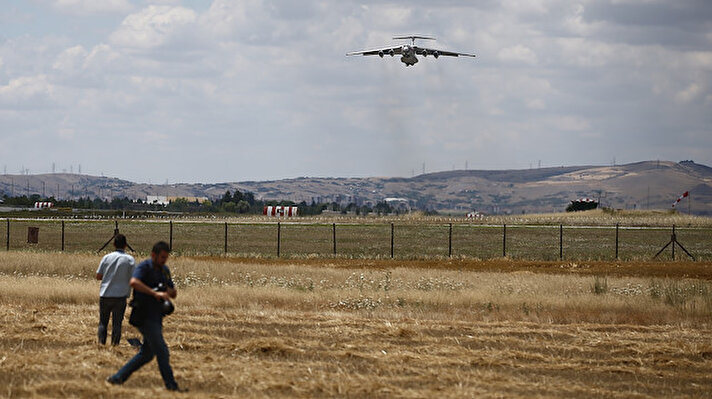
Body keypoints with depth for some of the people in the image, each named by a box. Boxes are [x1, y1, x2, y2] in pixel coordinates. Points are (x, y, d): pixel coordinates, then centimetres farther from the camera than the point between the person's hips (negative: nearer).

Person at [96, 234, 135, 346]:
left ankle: (101, 343, 6)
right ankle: (114, 344, 1)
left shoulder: (107, 257, 2)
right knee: (117, 323, 5)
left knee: (103, 322, 12)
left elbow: (98, 276, 5)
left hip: (105, 295, 2)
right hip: (120, 296, -2)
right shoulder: (130, 259, -4)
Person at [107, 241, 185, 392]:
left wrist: (170, 291, -3)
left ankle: (118, 378, 17)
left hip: (156, 318, 9)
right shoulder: (144, 267, -11)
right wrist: (155, 293, -36)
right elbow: (134, 282, -32)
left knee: (147, 354, 11)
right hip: (145, 316, -9)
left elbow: (174, 293, 22)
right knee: (162, 351, -9)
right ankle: (171, 385, -4)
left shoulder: (165, 270, 15)